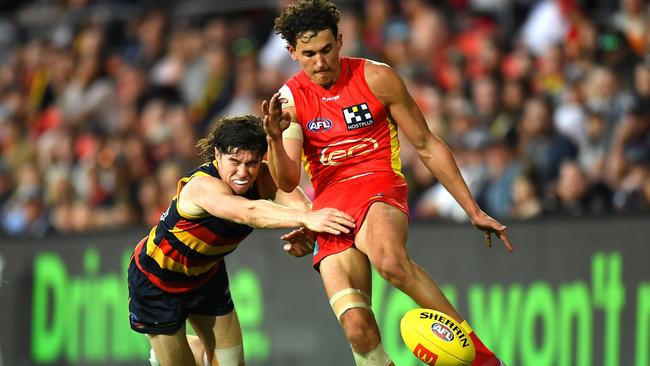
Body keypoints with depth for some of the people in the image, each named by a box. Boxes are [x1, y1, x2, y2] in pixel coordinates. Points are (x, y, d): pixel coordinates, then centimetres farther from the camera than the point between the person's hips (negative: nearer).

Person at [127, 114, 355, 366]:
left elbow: (295, 202, -40)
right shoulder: (202, 186, -38)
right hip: (155, 278, -6)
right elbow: (249, 212, -57)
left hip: (206, 273, 6)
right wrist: (306, 219, -71)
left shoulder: (263, 177, -21)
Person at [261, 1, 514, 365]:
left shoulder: (376, 78, 0)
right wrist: (275, 138, -25)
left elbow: (428, 146, 8)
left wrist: (474, 211, 7)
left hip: (380, 190, -2)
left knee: (390, 260, -38)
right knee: (357, 328, -18)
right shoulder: (288, 100, 4)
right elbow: (288, 182, -4)